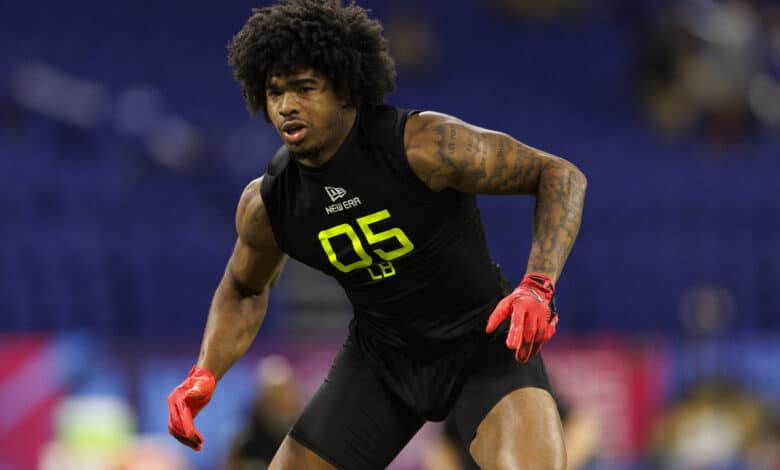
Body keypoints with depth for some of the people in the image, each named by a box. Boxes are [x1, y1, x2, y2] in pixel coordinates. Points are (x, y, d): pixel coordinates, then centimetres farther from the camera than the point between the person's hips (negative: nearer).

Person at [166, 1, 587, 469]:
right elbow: (245, 291, 14)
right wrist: (203, 377, -3)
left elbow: (560, 175, -18)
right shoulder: (266, 205, -9)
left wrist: (537, 286, -32)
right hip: (381, 356, 5)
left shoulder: (422, 144, -25)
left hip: (483, 340, -5)